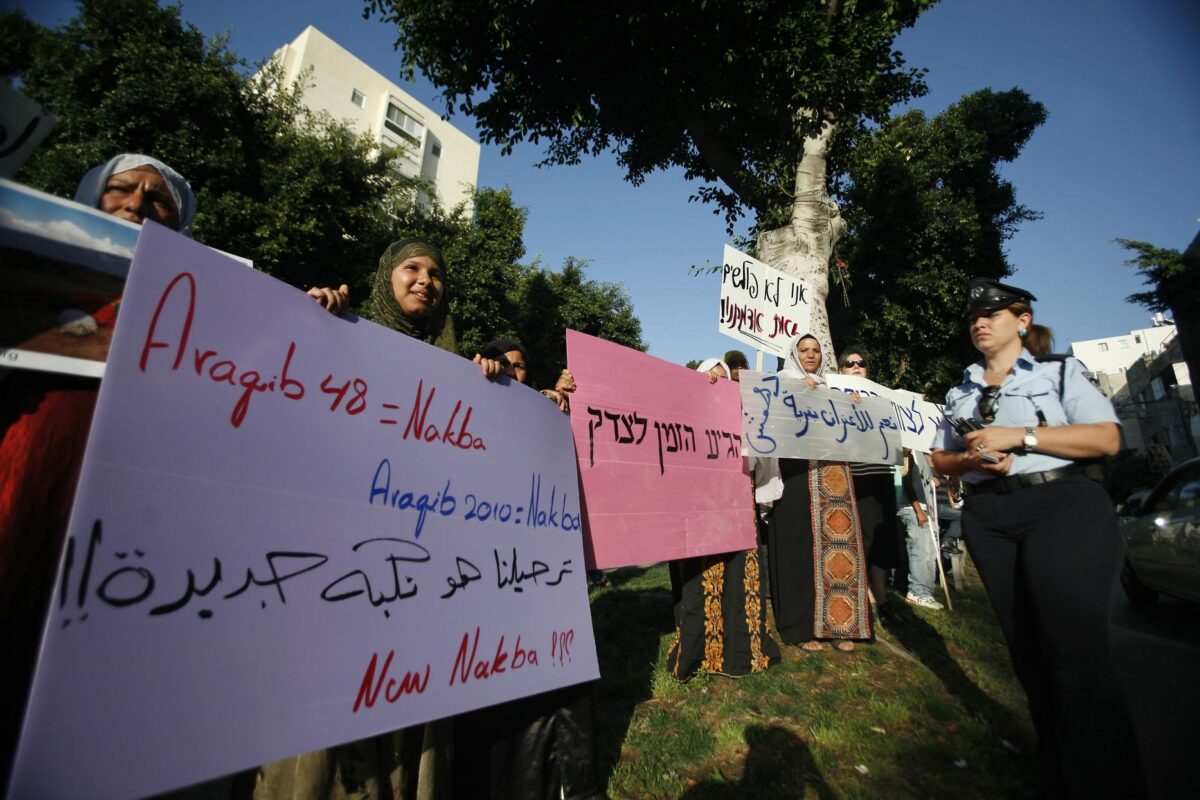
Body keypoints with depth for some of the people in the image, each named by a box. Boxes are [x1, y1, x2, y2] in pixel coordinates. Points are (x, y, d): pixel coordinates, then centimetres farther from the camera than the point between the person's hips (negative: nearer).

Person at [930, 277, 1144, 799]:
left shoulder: (1059, 372, 7)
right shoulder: (959, 393, 18)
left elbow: (1107, 438, -6)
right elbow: (940, 458, 16)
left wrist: (1020, 436, -16)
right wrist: (970, 461, -5)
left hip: (1062, 507, -4)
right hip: (988, 518, 4)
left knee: (1075, 651, -9)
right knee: (1026, 650, 9)